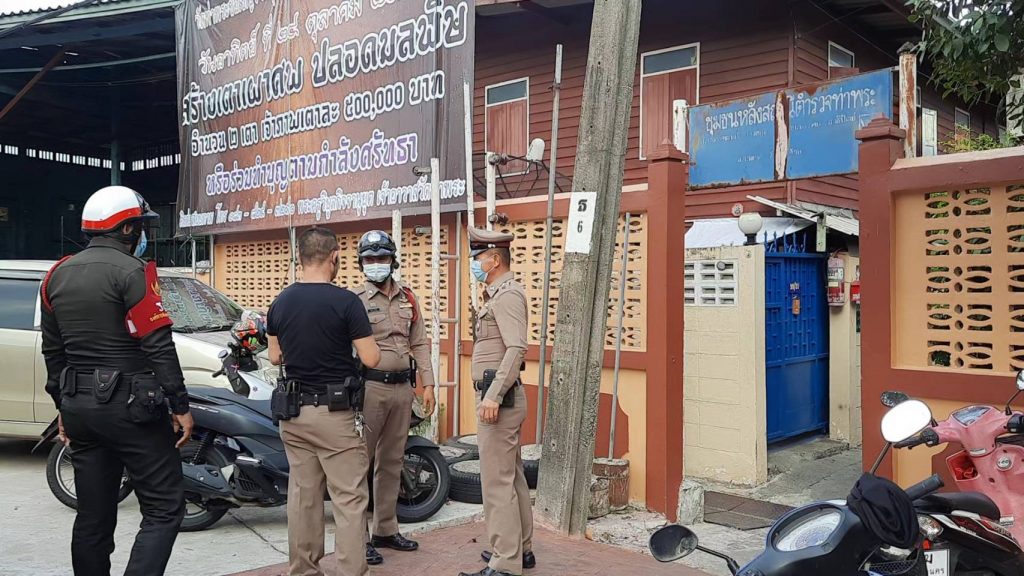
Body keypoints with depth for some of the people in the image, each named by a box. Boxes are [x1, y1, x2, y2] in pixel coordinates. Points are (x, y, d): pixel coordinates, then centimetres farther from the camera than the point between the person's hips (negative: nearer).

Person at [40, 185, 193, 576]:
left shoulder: (57, 276, 12)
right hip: (129, 406, -8)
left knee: (93, 516, 14)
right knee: (163, 510, -2)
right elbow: (159, 347, -16)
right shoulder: (130, 271, -12)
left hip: (79, 407, 8)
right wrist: (180, 406, -12)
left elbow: (53, 352, 17)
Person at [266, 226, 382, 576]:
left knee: (303, 495, 14)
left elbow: (275, 357, 13)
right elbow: (371, 359, -13)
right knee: (349, 499, -1)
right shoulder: (346, 302, -14)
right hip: (335, 414, -6)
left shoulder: (280, 303, 4)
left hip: (294, 412, 6)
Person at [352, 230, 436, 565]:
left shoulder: (408, 298, 12)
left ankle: (385, 530, 26)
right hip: (370, 386, -5)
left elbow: (420, 343, 13)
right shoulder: (355, 299, -4)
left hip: (402, 387, 6)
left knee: (391, 462, 14)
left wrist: (428, 385, 6)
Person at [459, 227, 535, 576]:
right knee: (512, 476, 16)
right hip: (501, 397, 11)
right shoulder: (498, 295, 19)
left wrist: (493, 396, -27)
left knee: (497, 481, -7)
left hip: (499, 398, -11)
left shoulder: (507, 294, -13)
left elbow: (516, 348, -24)